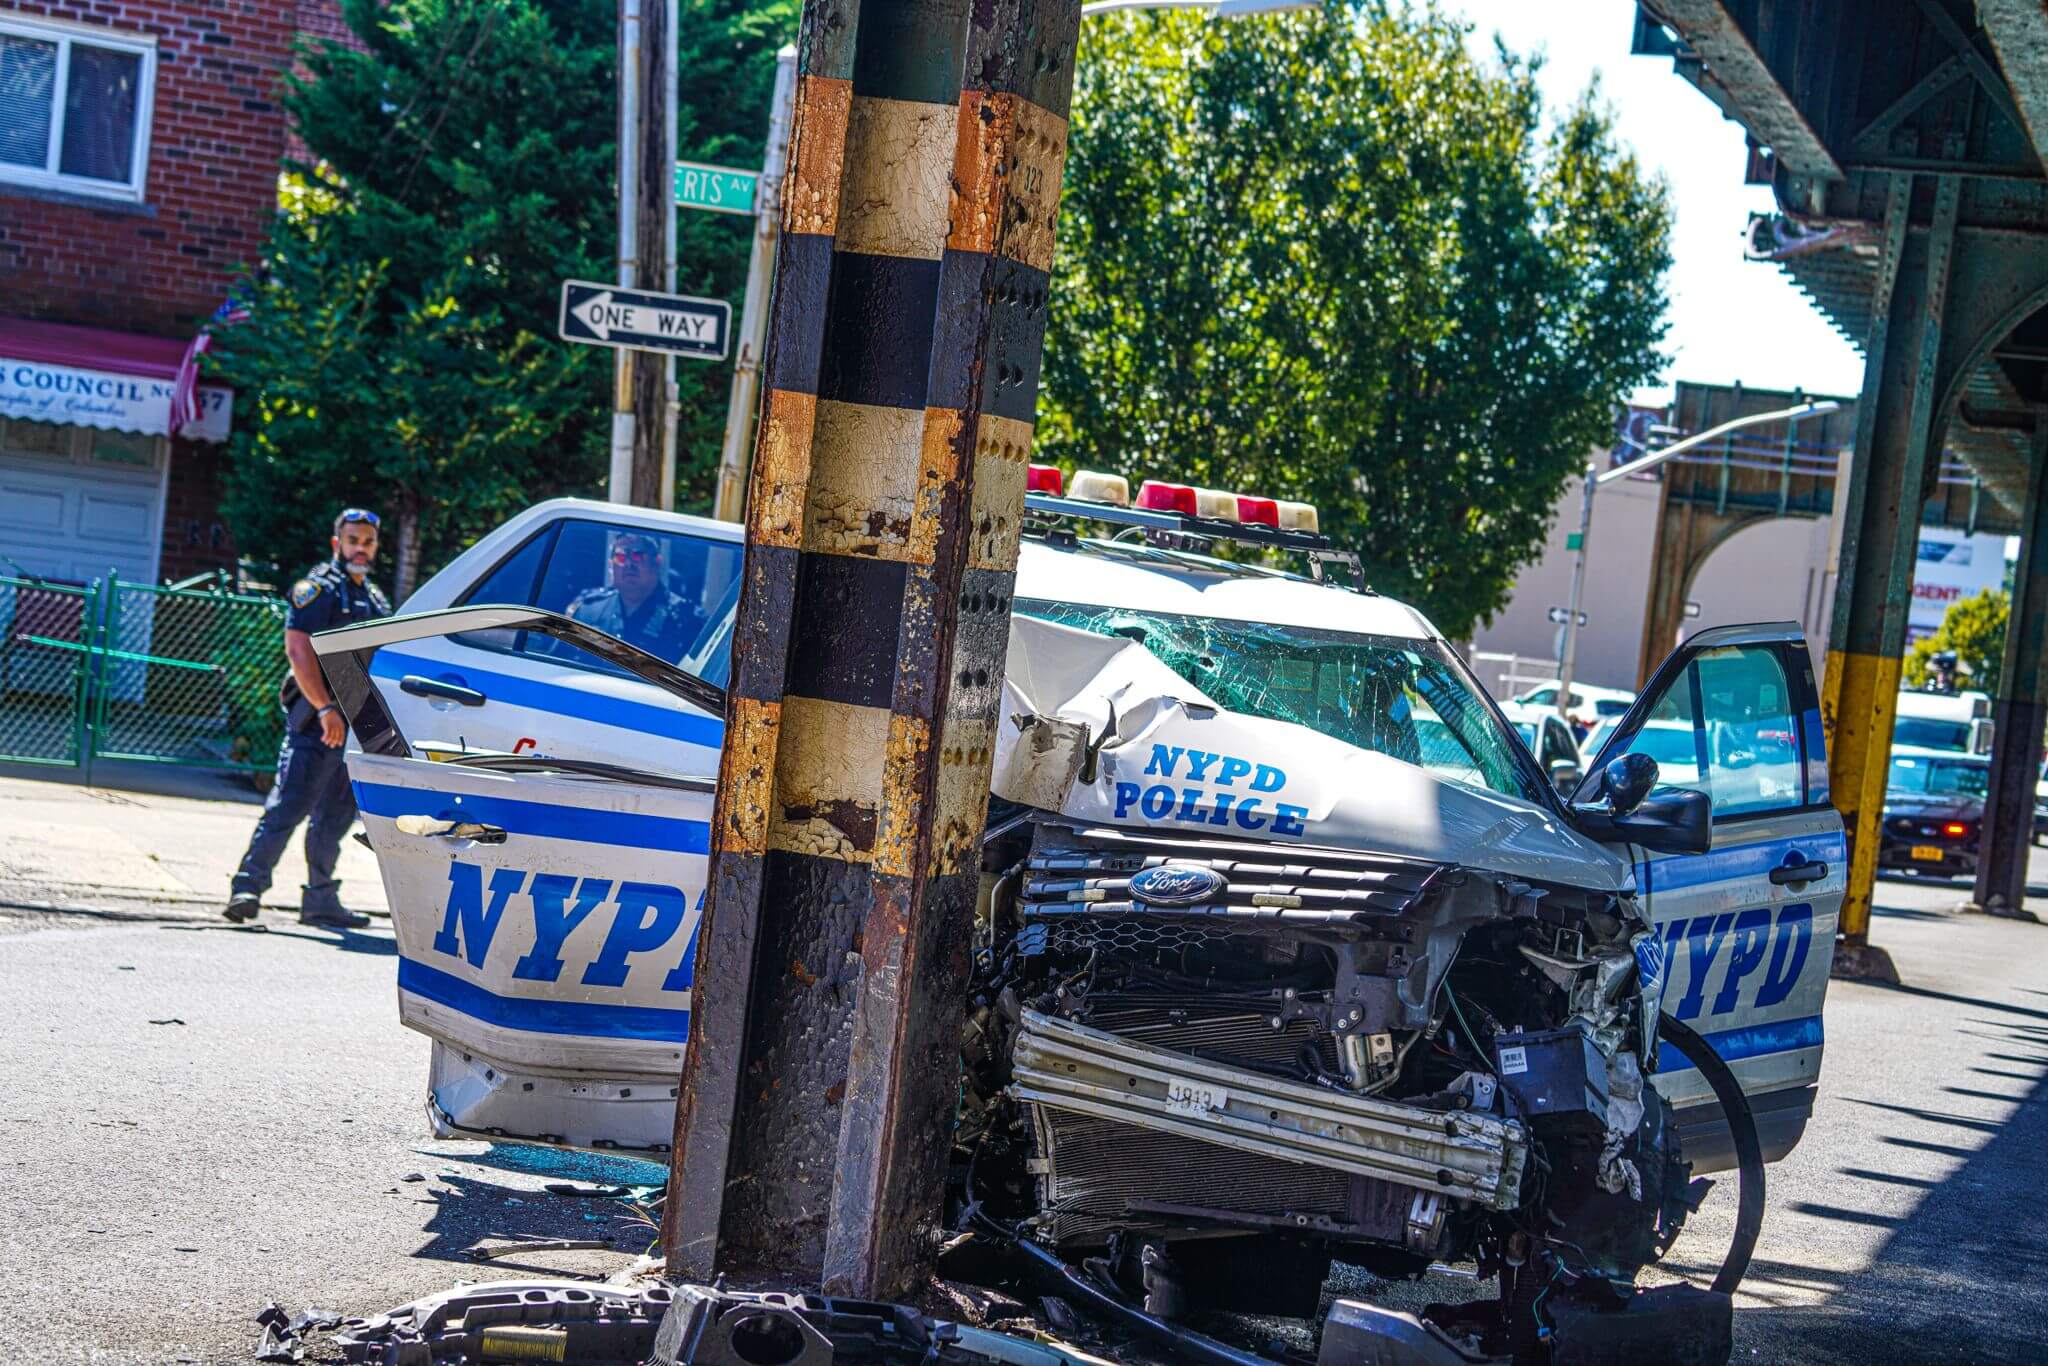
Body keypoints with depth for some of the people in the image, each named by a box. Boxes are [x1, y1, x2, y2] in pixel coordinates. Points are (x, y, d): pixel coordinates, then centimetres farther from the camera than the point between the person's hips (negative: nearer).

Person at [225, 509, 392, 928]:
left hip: (358, 724, 8)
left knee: (336, 815, 11)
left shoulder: (376, 600, 21)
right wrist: (326, 708, -23)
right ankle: (247, 887, -14)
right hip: (316, 720, -8)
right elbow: (298, 650, -16)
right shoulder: (318, 589, -5)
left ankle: (321, 900, 17)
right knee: (290, 806, -14)